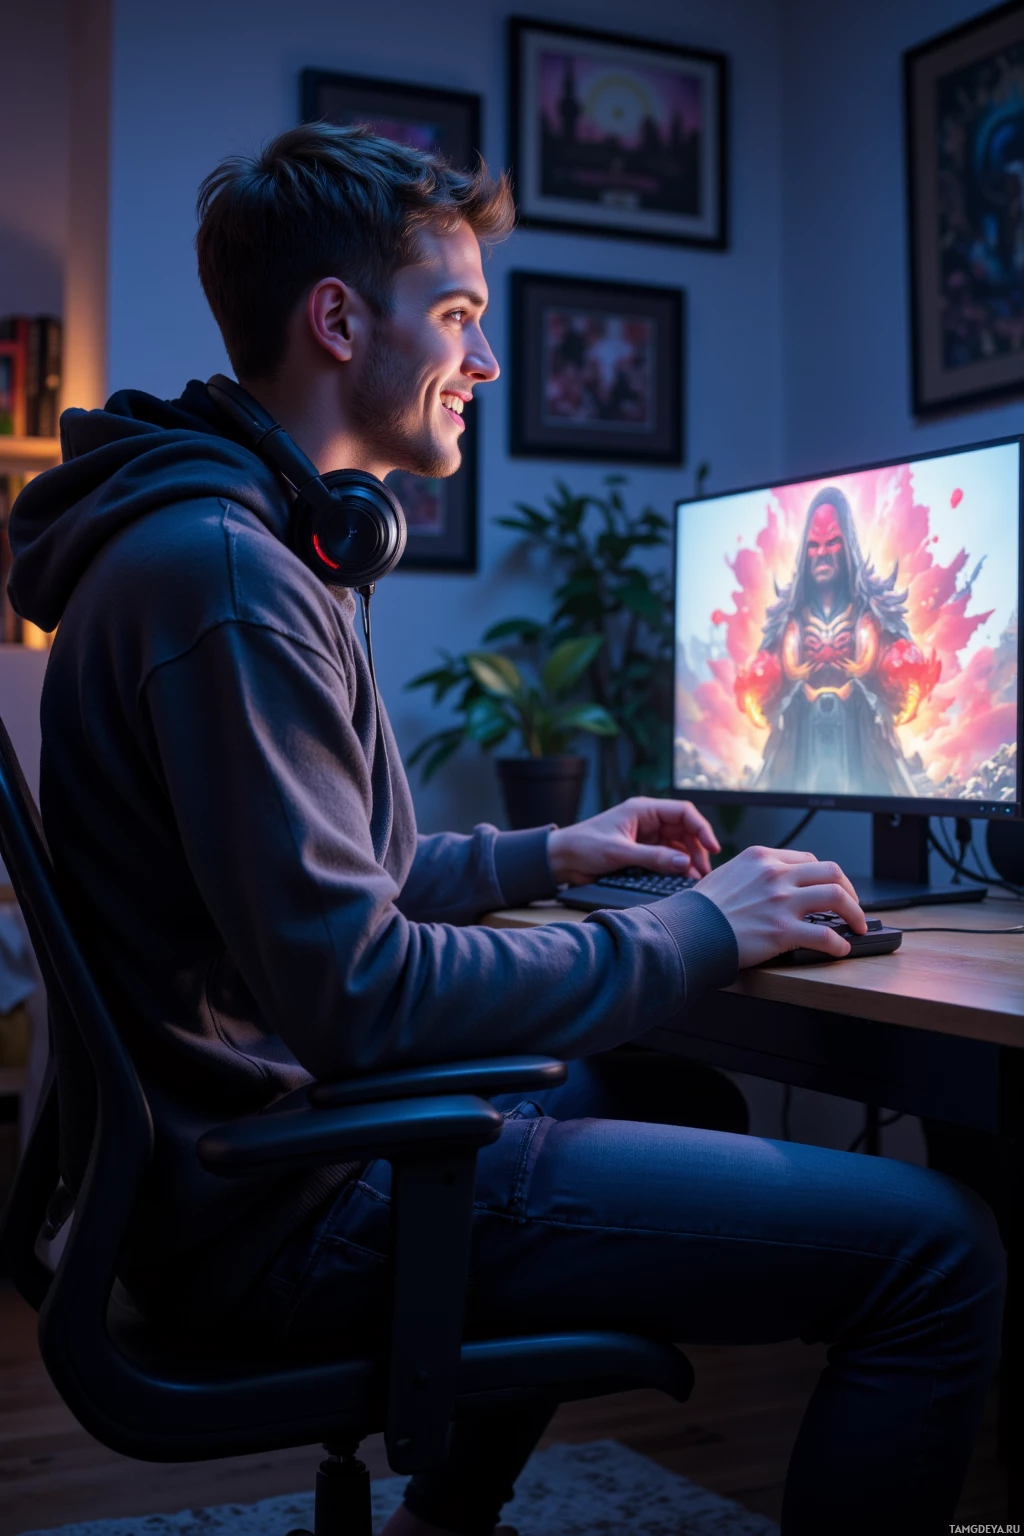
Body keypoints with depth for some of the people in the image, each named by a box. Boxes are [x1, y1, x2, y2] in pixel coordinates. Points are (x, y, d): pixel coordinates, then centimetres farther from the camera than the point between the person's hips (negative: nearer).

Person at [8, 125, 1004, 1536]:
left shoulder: (230, 542, 14)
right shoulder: (222, 574, -20)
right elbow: (356, 990, -25)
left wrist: (544, 856, 18)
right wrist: (698, 931, -15)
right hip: (286, 1213, -11)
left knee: (640, 1085, 34)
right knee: (936, 1247, -14)